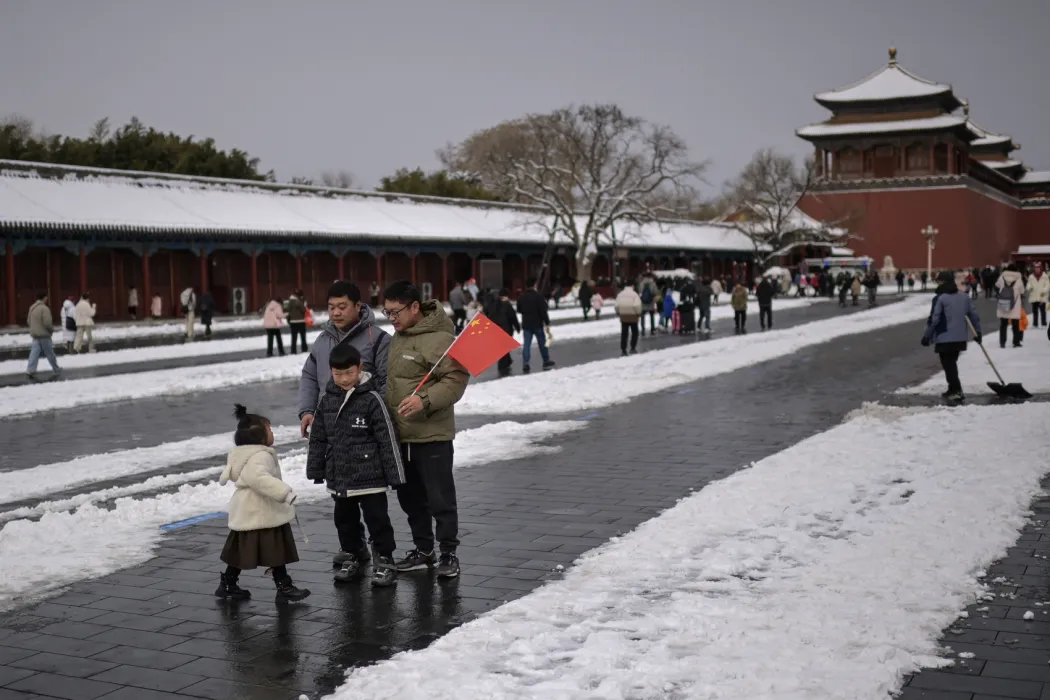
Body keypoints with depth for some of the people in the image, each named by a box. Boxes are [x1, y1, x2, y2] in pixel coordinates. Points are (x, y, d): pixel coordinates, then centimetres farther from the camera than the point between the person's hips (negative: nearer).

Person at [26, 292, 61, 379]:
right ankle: (56, 370, 17)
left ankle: (30, 370, -9)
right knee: (50, 353, 5)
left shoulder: (32, 308, 10)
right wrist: (52, 329, -4)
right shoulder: (44, 308, -17)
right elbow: (47, 322, -22)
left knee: (34, 353, 2)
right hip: (43, 334, -7)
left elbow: (28, 321, 16)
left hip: (34, 334, 7)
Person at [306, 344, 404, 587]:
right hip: (339, 476, 5)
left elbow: (388, 438, -10)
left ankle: (384, 560, 14)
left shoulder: (372, 400, -12)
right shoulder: (327, 401, 4)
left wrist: (394, 474, -10)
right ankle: (351, 556, 31)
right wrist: (316, 470, 11)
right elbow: (318, 438, 12)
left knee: (377, 518, 2)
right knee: (344, 519, 16)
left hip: (369, 476, -5)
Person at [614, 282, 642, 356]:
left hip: (623, 317, 3)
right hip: (633, 316, -3)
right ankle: (633, 348, 10)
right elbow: (637, 305, -19)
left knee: (624, 333, 8)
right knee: (634, 332, 13)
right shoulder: (634, 294, -10)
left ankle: (623, 350, 5)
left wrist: (618, 313, 14)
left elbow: (617, 305, 0)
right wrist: (639, 313, -6)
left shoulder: (620, 294, 3)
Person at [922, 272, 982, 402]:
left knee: (948, 364, 1)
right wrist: (977, 332, 20)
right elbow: (974, 315, 11)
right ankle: (953, 389, 24)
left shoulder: (940, 298, -11)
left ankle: (956, 391, -6)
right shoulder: (965, 296, 9)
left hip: (944, 338, -6)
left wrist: (927, 335, -6)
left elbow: (934, 319, -14)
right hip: (961, 337, 7)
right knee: (952, 363, 19)